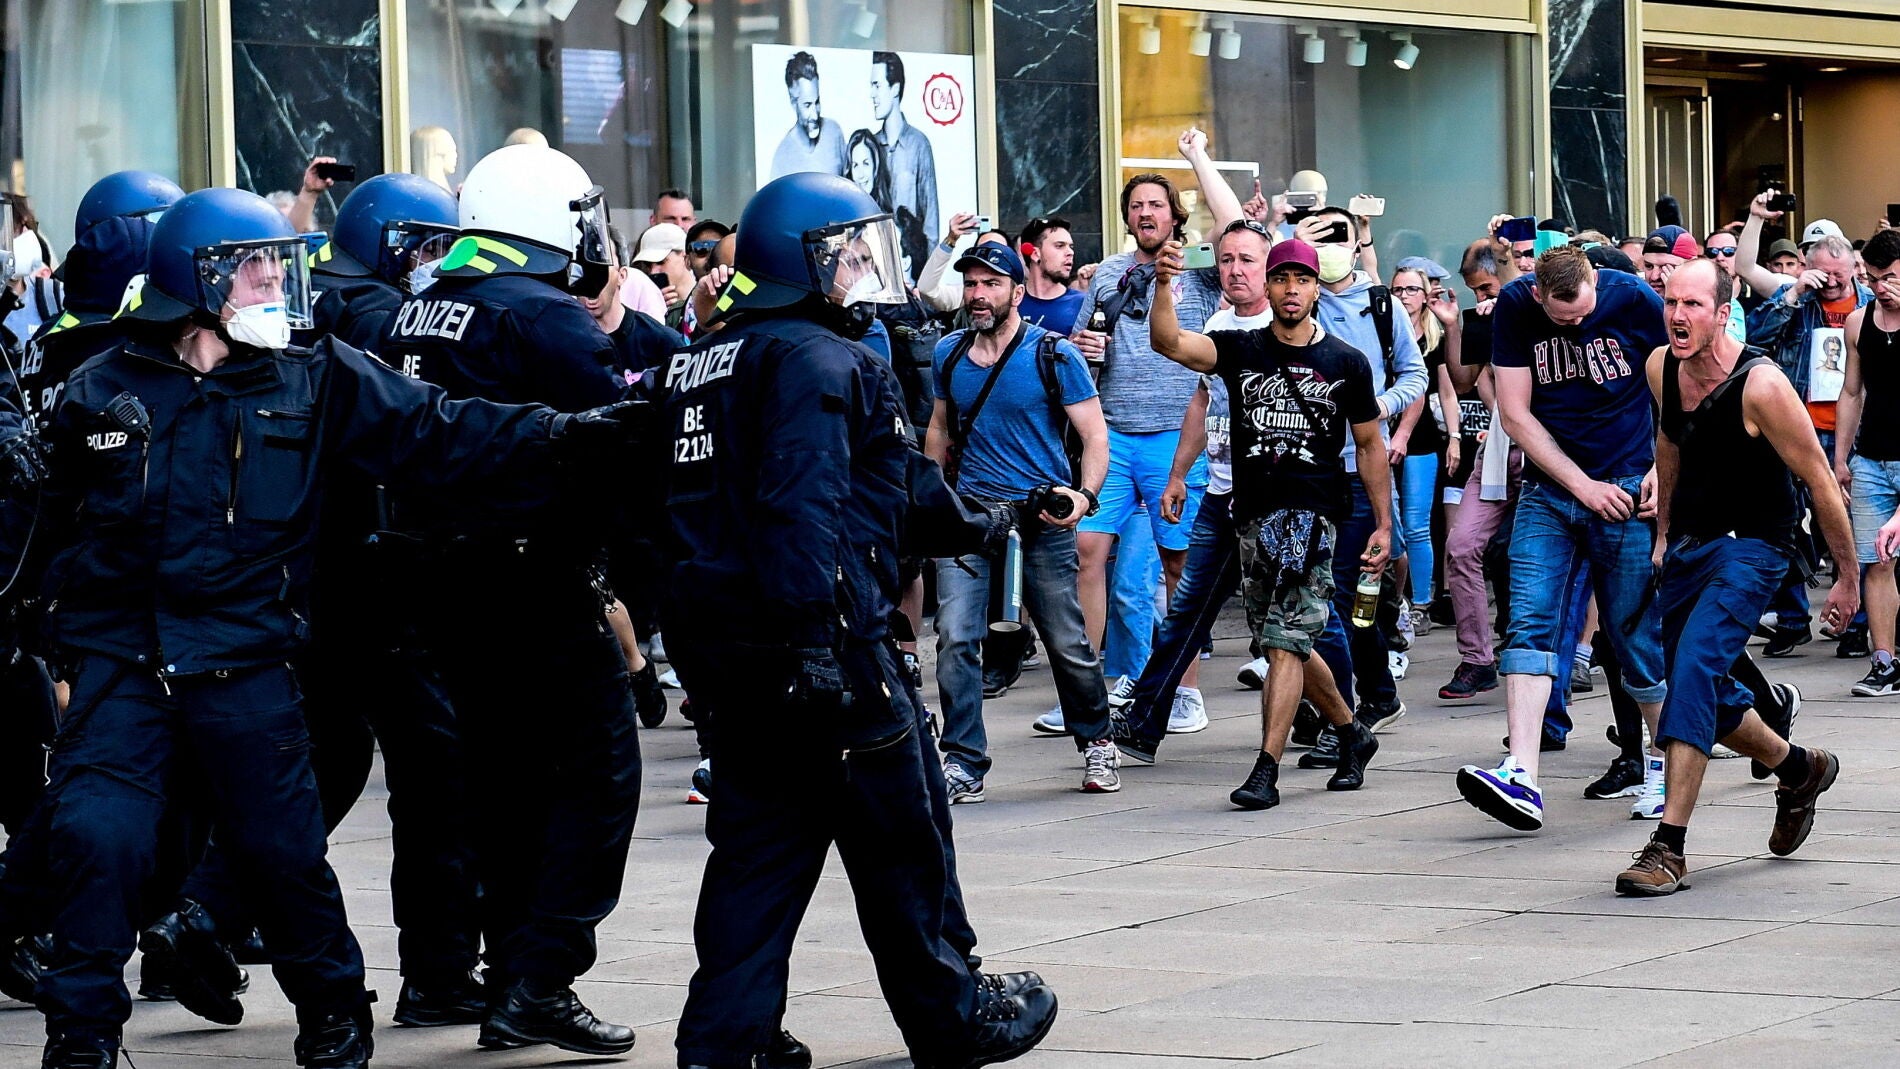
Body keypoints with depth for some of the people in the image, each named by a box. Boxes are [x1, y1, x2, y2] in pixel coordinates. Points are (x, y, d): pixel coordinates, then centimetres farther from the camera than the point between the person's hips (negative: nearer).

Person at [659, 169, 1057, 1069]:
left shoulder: (705, 360, 17)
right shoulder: (816, 360, -13)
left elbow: (690, 505, 21)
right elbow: (804, 507, -24)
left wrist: (697, 644, 24)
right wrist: (817, 640, -27)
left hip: (726, 647, 9)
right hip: (823, 643, -9)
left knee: (759, 840, 10)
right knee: (901, 838, 5)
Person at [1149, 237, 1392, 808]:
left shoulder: (1347, 363, 4)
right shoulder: (1241, 349, 6)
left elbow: (1370, 445, 11)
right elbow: (1167, 342, -10)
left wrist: (1383, 524, 8)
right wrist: (1163, 284, -27)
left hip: (1312, 511, -4)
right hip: (1253, 513, 4)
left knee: (1286, 642, -13)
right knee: (1285, 644, 13)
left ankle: (1266, 771, -17)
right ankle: (1353, 734, 34)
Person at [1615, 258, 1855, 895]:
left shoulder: (1760, 385, -23)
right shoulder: (1660, 369, -4)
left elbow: (1820, 483, -14)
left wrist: (1849, 578, -7)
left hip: (1751, 547, -7)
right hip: (1687, 544, 7)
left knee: (1694, 665, -26)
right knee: (1703, 693, 15)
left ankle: (1669, 847, -27)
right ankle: (1799, 769, 44)